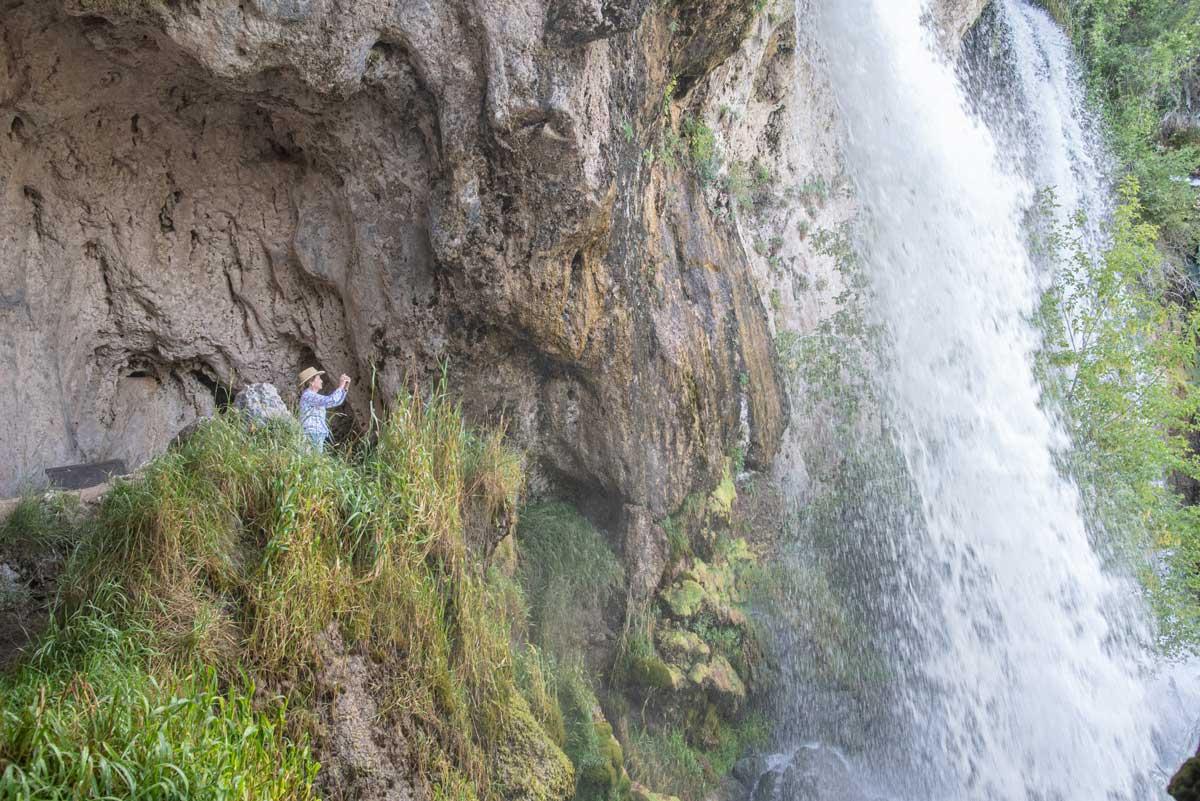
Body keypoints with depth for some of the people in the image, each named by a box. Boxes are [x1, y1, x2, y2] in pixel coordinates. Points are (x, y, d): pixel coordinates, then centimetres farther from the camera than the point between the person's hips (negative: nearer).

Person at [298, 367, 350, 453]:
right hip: (312, 436, -10)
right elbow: (330, 401, -22)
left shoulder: (314, 397, 19)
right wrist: (341, 386, -11)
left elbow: (336, 402, 23)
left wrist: (345, 387, 10)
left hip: (317, 437, 10)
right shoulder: (308, 396, -10)